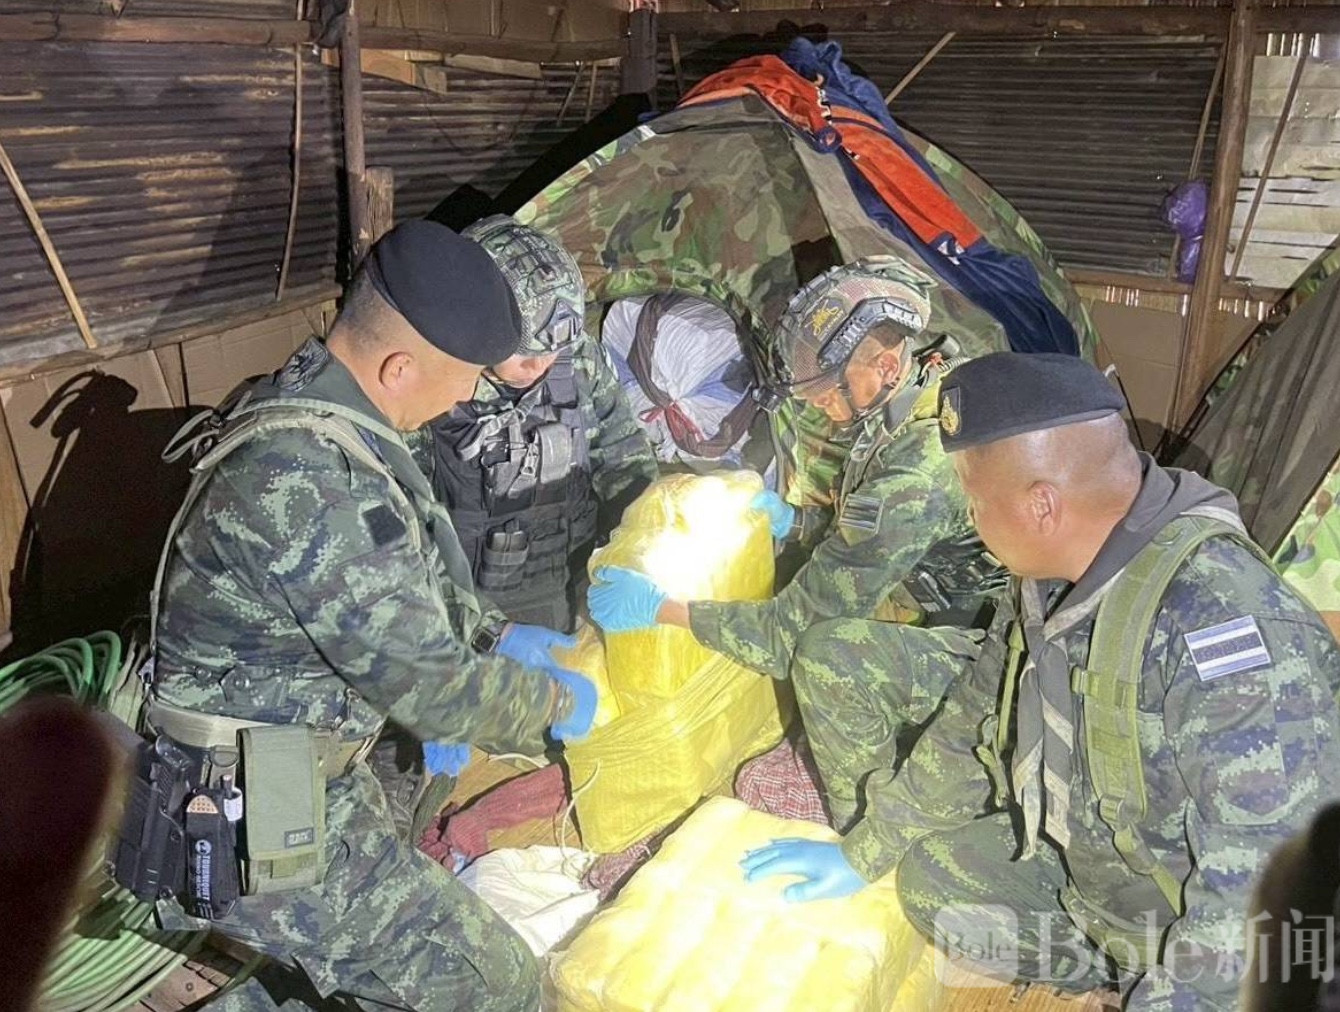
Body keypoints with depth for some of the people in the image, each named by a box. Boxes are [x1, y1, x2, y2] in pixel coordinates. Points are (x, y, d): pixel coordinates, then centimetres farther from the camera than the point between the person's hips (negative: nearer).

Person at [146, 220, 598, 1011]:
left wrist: (496, 634, 13)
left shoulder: (299, 405, -1)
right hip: (255, 826, -9)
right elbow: (429, 686, -24)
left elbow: (398, 583, 14)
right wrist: (557, 703, -7)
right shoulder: (313, 485, -31)